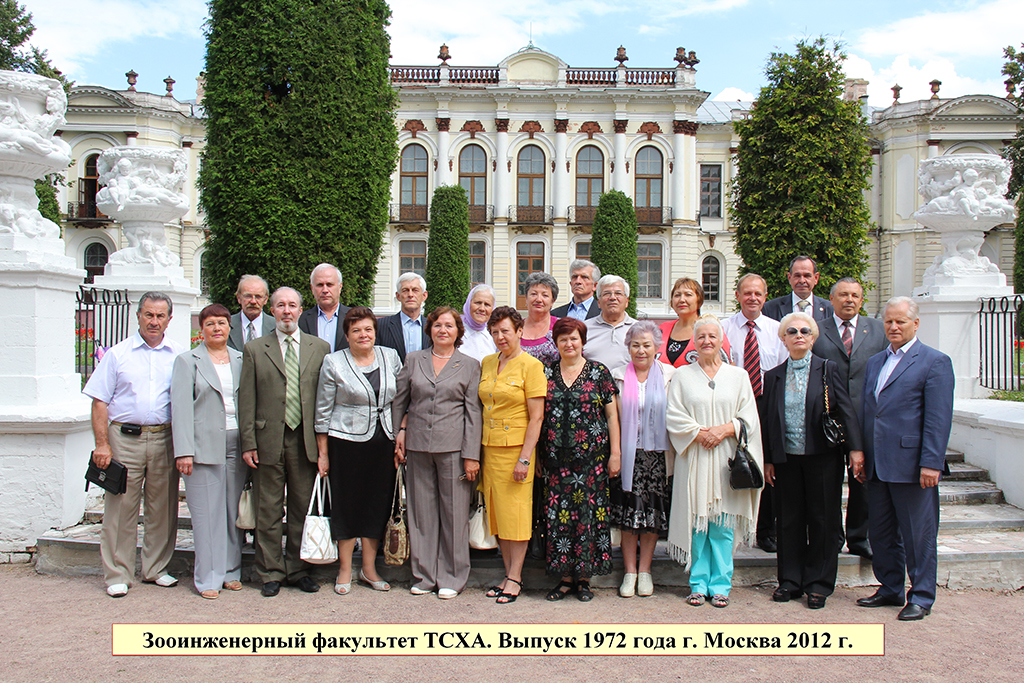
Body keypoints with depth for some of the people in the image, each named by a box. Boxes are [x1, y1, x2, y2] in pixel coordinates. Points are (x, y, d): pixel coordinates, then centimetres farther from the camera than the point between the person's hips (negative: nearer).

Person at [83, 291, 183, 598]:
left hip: (165, 439, 2)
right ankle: (117, 575, 12)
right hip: (125, 438, -1)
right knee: (121, 508, 1)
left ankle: (156, 569, 21)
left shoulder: (179, 355, 8)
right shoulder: (117, 354, 5)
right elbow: (100, 402, 2)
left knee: (162, 508, 7)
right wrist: (102, 444, -6)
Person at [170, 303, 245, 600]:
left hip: (236, 447, 3)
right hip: (204, 447, -3)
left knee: (234, 511, 9)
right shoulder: (187, 361, 3)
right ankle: (208, 578, 9)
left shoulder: (241, 360, 13)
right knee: (207, 514, -1)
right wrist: (184, 451, -13)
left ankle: (231, 571, 21)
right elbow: (181, 407, -4)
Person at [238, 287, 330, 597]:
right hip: (268, 440, -1)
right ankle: (270, 573, 18)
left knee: (303, 508, 8)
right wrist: (248, 443, -4)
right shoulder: (254, 349, 6)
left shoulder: (320, 348, 8)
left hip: (306, 441, 1)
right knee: (268, 511, 6)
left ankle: (297, 569, 22)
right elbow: (246, 400, 2)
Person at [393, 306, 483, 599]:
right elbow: (399, 401, 13)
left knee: (454, 512, 1)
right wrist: (398, 435, 5)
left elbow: (473, 412, 1)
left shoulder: (470, 366, 5)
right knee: (421, 512, 7)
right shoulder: (413, 360, 11)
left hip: (453, 447, -2)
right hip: (417, 446, 2)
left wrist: (472, 455, -5)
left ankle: (451, 578, 14)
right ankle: (423, 575, 20)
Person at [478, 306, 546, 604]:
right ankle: (507, 573, 21)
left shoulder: (531, 365, -8)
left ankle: (515, 578, 11)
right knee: (497, 512, 10)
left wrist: (525, 458, -16)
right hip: (489, 447, 6)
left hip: (516, 448, -6)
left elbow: (536, 417, -11)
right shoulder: (486, 363, 10)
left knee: (515, 512, 0)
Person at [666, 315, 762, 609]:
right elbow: (673, 417, 1)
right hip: (694, 459, 0)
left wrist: (725, 430, -11)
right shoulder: (682, 375, 8)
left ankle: (720, 585, 11)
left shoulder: (738, 375, 10)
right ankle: (699, 584, 12)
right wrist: (701, 433, -12)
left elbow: (749, 418, 5)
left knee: (723, 526, 2)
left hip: (727, 460, 1)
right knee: (697, 522, 2)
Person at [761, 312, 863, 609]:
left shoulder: (828, 370, 1)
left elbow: (845, 410, -3)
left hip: (823, 458, -2)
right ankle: (791, 581, 20)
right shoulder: (773, 376, 9)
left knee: (823, 519, 4)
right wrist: (768, 459, 7)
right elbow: (768, 420, 10)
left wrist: (855, 448, -12)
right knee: (789, 520, 8)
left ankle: (819, 583, 16)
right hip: (786, 459, 3)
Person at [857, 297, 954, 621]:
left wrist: (931, 463, -17)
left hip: (911, 464, -6)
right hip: (876, 465, 7)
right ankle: (890, 589, 28)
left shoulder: (935, 362, -4)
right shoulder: (874, 362, 16)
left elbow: (939, 417, -11)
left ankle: (921, 597, 17)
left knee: (918, 534, 4)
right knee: (880, 532, 14)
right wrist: (859, 455, 13)